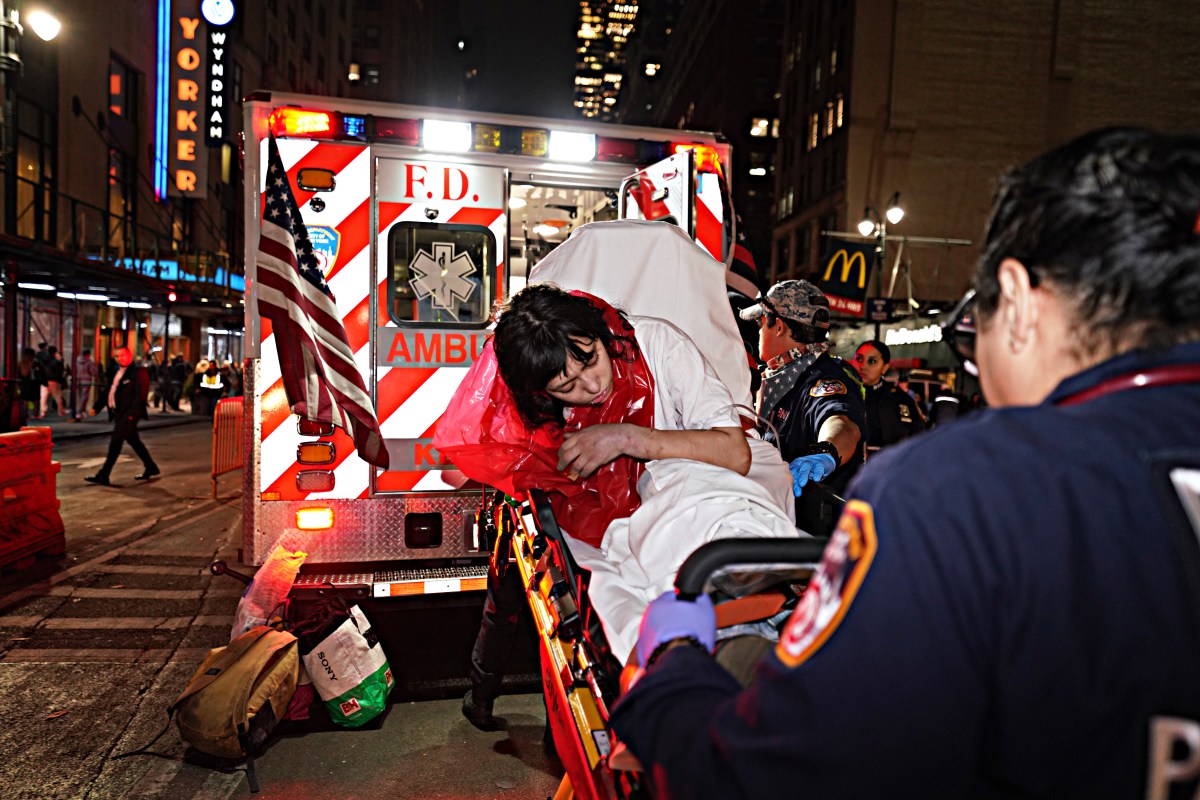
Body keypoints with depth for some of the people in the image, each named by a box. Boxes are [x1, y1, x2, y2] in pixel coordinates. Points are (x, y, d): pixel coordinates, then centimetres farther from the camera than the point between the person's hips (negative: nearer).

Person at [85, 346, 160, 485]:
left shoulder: (138, 372, -10)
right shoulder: (117, 372, 15)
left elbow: (140, 395, -17)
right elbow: (109, 391, 18)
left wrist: (132, 413, -23)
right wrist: (97, 407, 10)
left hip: (129, 415, -9)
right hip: (119, 414, 9)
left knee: (115, 442, -9)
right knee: (134, 442, 16)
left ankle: (103, 476, -6)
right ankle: (151, 468, 27)